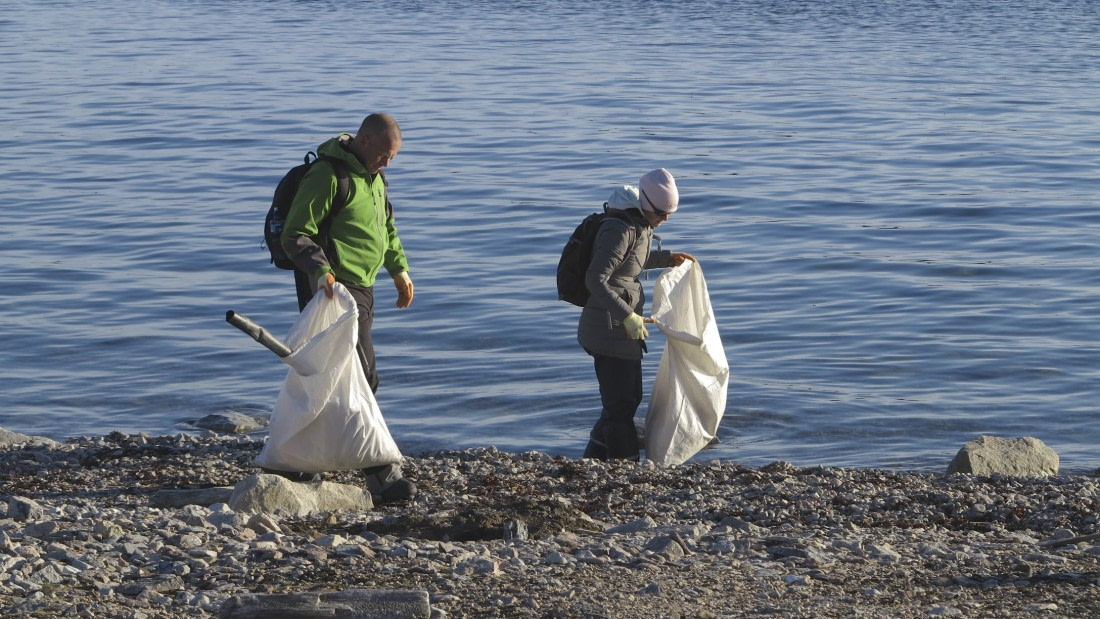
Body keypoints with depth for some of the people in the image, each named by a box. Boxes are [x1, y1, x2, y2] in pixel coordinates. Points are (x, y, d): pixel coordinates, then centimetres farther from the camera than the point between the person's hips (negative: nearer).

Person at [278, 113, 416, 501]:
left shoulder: (373, 177, 15)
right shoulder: (327, 176, -16)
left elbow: (387, 226, 31)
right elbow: (295, 235, -19)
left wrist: (398, 268, 22)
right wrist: (320, 270, -33)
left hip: (361, 289, 10)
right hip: (334, 290, -10)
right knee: (362, 379, -14)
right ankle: (381, 474, -17)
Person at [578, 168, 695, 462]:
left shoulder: (639, 226, 9)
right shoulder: (620, 231, -22)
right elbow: (595, 279, -28)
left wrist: (667, 258, 22)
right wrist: (627, 316, -30)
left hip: (622, 327, 11)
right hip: (609, 328, -11)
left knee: (630, 397, 19)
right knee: (621, 404, -4)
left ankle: (593, 461, 28)